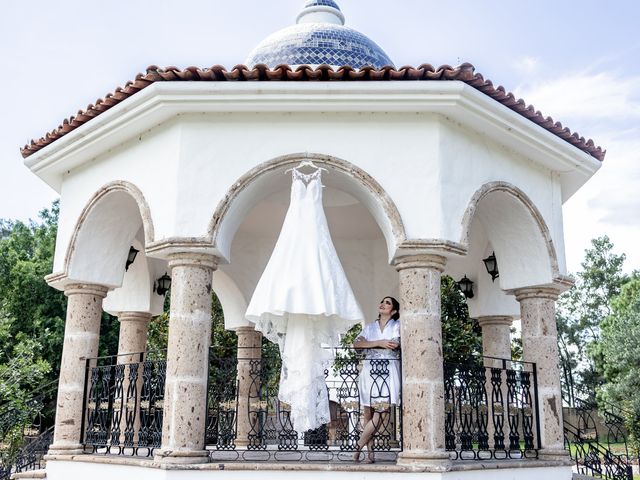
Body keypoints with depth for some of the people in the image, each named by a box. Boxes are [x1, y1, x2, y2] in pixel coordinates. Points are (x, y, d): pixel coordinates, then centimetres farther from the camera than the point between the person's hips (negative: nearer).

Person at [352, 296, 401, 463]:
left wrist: (368, 343, -3)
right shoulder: (370, 327, 17)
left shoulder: (397, 325, 9)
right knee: (368, 412, -1)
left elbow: (395, 344, -10)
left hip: (389, 372, -3)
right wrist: (380, 343, -9)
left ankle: (358, 446, -6)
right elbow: (356, 344, 1)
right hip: (370, 370, 3)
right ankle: (370, 452, 4)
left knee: (382, 409, -16)